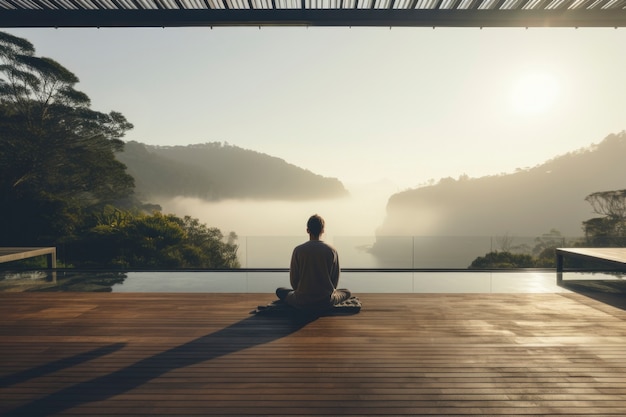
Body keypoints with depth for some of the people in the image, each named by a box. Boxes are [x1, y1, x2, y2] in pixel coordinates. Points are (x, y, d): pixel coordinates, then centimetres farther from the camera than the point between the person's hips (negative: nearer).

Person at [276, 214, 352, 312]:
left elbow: (293, 280, -2)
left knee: (280, 291, 27)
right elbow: (335, 280, 2)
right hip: (326, 302, 0)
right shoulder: (332, 251, -5)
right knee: (347, 292, 29)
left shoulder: (298, 250, -7)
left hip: (302, 302, 0)